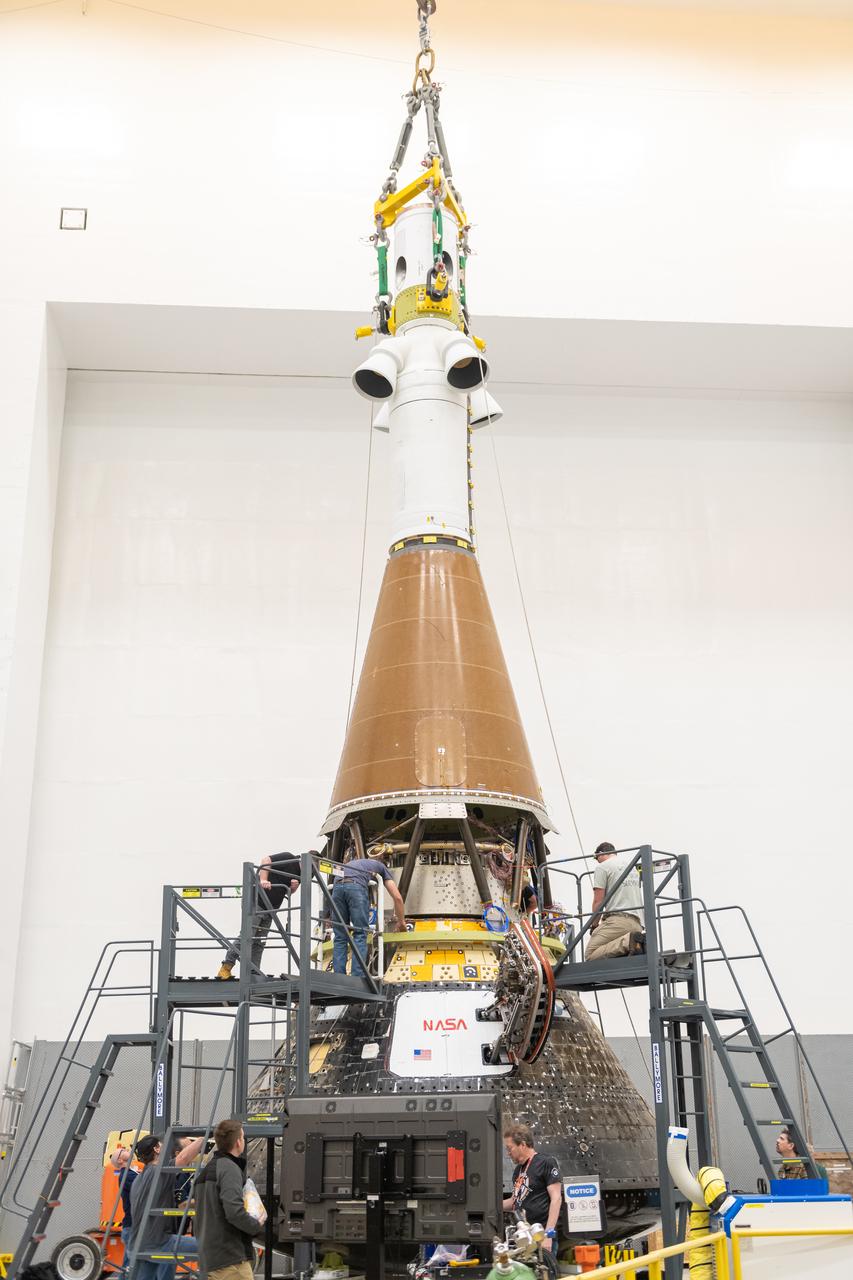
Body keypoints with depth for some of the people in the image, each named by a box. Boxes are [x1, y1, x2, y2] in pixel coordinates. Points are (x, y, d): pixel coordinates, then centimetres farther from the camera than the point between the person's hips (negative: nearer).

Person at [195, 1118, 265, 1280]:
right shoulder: (229, 1169, -13)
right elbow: (234, 1212, -23)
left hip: (210, 1254, 10)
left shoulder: (207, 1170, 17)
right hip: (231, 1256, -10)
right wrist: (257, 1226, -9)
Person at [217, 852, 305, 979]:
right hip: (256, 902, -8)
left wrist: (293, 887, -4)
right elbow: (266, 860, -21)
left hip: (270, 909, 8)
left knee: (259, 943, 6)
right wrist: (263, 880, -30)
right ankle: (227, 966, -8)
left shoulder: (301, 874, 11)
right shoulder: (288, 859, -12)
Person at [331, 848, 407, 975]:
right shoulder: (381, 867, 32)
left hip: (337, 887, 4)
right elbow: (397, 897, 22)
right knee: (360, 934, 3)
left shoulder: (352, 863, 43)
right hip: (357, 887, -4)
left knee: (340, 937, 9)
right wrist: (401, 921, 34)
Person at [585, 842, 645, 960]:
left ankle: (629, 941, -30)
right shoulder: (632, 865, 27)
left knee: (590, 956, -14)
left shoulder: (602, 867, 3)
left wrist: (594, 926, 12)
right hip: (637, 922, 8)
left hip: (617, 919, -8)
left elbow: (598, 901, -2)